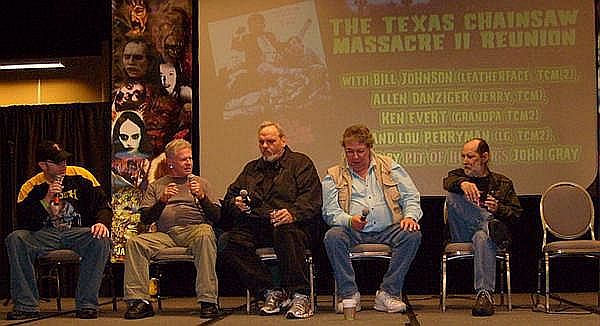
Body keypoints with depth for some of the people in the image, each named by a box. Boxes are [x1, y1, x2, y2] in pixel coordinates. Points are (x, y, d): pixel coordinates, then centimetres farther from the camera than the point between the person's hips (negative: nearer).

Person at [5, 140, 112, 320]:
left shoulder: (80, 176, 5)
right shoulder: (31, 187, 3)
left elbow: (103, 205, 5)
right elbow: (23, 224, -7)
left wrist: (102, 222, -18)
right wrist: (46, 199, -17)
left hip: (78, 233, -1)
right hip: (45, 236, 1)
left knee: (101, 240, -34)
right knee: (15, 239, -27)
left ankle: (87, 304, -24)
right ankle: (26, 305, -23)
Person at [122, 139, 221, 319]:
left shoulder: (201, 183, 22)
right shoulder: (156, 186, 23)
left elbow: (216, 216, 12)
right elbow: (144, 218, 11)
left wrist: (202, 197, -3)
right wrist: (162, 201, -3)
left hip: (194, 228, -1)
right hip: (165, 234, 2)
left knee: (205, 235, -37)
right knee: (134, 242, -25)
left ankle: (208, 301, -38)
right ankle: (139, 300, -24)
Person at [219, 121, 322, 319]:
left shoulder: (301, 163, 13)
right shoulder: (251, 169, 30)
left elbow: (312, 200, -2)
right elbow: (229, 200, 26)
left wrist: (292, 213, -23)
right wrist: (236, 204, 1)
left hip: (291, 225, -5)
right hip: (255, 226, 5)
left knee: (285, 233, -40)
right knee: (226, 242, -24)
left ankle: (299, 296, -31)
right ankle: (270, 293, -20)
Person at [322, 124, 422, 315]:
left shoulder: (390, 168, 16)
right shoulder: (334, 176, 12)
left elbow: (411, 197, 12)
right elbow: (330, 212, 1)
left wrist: (410, 216, -10)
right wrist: (350, 221, -20)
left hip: (387, 230, 1)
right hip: (353, 233, -1)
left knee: (412, 235, -27)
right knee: (332, 236, -31)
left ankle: (388, 293, -23)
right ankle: (349, 295, -23)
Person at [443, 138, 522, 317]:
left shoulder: (502, 183, 20)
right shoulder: (459, 175, 23)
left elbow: (516, 213, 10)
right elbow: (448, 182, -4)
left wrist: (498, 209, -12)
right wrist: (462, 183, -29)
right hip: (461, 235, 2)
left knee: (483, 237, -40)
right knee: (454, 195, -22)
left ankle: (484, 294, -46)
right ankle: (489, 223, -27)